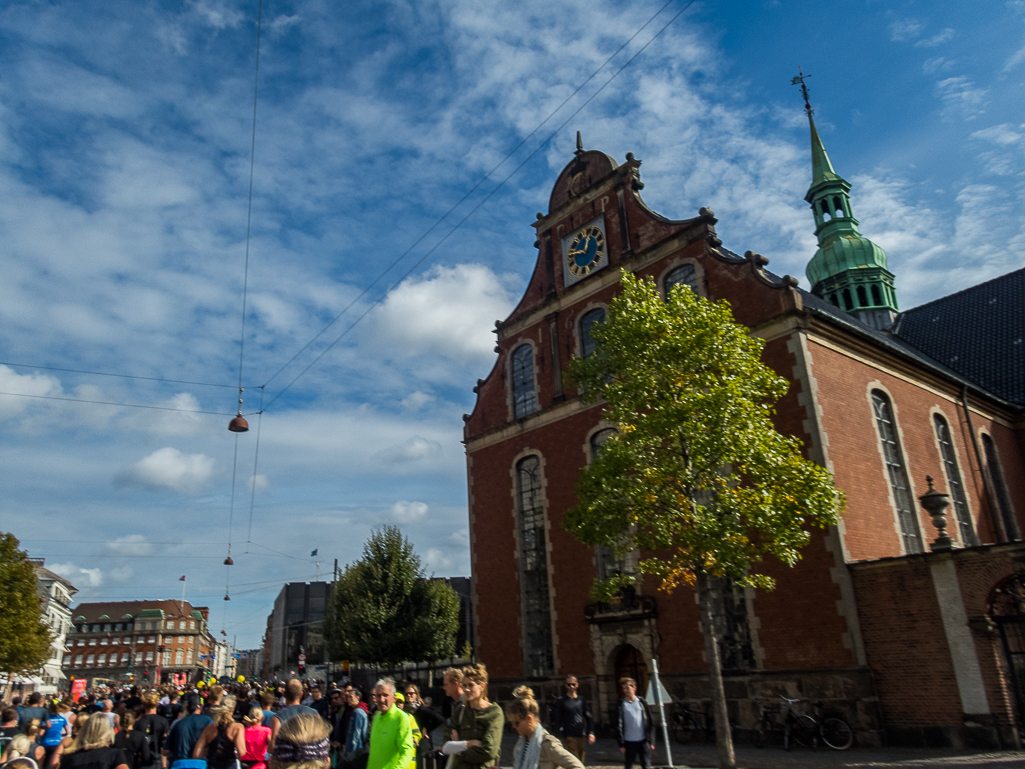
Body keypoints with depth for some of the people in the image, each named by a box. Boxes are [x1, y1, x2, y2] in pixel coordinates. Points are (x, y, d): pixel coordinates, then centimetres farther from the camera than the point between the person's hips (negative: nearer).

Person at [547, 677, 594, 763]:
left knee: (581, 762, 8)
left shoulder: (582, 700, 10)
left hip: (582, 736, 4)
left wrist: (591, 733, 1)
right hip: (569, 736, -4)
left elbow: (588, 717, 11)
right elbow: (557, 720, -2)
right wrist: (559, 736, -9)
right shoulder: (561, 701, -1)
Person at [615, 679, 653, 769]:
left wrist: (651, 741, 1)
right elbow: (618, 725, -2)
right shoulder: (621, 705, 0)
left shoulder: (641, 702, 6)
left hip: (643, 741, 1)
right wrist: (621, 744, -7)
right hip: (629, 742, -1)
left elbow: (650, 722, 7)